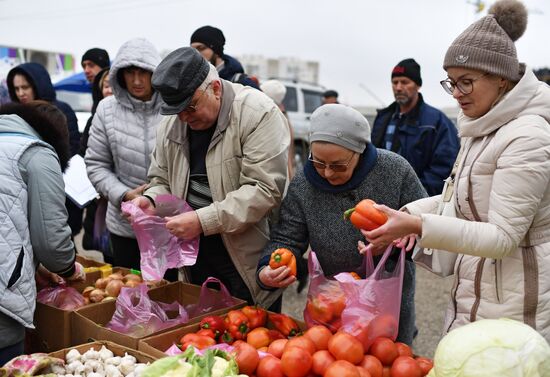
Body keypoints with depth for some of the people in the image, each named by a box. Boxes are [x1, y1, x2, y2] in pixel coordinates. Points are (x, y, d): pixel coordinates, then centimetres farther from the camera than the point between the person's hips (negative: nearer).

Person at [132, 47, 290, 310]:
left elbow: (265, 189, -22)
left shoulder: (258, 113, -15)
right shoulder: (172, 122, 6)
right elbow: (163, 180, 17)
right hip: (196, 259, 6)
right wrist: (151, 200, -6)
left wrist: (204, 220, -25)